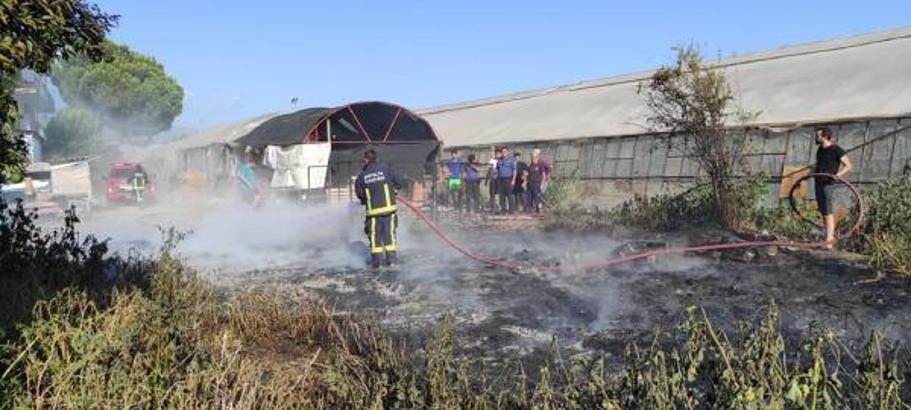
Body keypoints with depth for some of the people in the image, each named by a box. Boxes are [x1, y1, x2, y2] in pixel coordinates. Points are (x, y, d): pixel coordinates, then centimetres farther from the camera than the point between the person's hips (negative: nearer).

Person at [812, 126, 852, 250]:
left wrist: (838, 174, -26)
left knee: (828, 212, -10)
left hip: (828, 183, -8)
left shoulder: (836, 149, -9)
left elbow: (848, 166, -11)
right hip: (818, 182, 8)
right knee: (823, 212, 10)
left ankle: (829, 241, -11)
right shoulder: (820, 149, 15)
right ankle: (831, 237, 19)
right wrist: (812, 172, 18)